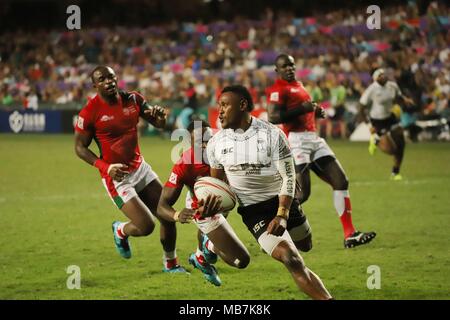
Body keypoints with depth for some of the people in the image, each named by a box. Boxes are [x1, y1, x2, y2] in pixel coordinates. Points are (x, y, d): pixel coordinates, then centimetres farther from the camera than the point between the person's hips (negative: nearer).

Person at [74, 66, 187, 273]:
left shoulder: (132, 99, 0)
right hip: (117, 177, -6)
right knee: (146, 226, -13)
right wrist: (105, 167, -21)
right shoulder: (90, 112, -15)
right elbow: (80, 147, -8)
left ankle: (170, 263, 26)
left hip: (140, 168, 6)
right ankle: (121, 231, 23)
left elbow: (158, 124, 9)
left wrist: (160, 115, -16)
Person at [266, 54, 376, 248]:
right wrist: (302, 108, -21)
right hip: (296, 140, -10)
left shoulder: (298, 85, 22)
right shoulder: (278, 89, -8)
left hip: (313, 138, 10)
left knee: (341, 182, 5)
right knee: (302, 193, -15)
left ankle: (350, 235, 7)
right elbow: (273, 117, -21)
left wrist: (315, 112, 15)